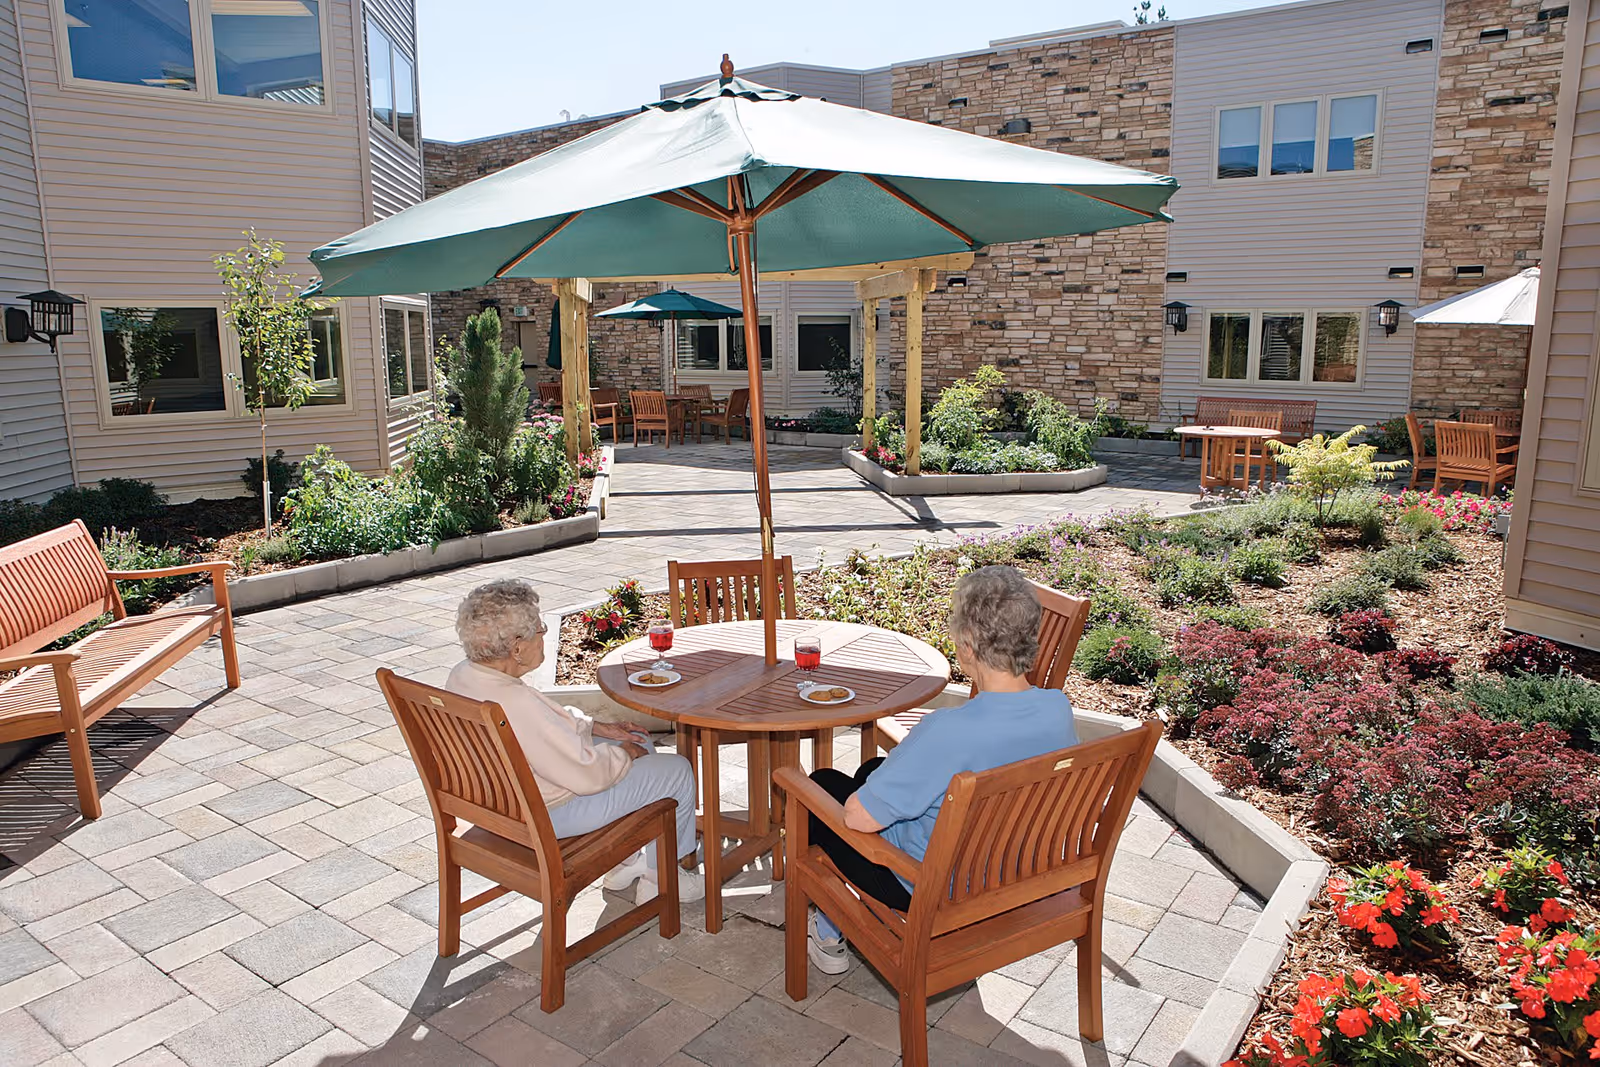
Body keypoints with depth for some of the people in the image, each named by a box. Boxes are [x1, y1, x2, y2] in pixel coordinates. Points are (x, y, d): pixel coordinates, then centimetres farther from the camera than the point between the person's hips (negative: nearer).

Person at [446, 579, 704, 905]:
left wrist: (598, 727, 6)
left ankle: (623, 861, 32)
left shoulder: (462, 674, -6)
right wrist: (623, 755, -9)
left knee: (638, 743, 23)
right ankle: (659, 880, 21)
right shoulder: (515, 702, -36)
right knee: (676, 771, 1)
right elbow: (587, 775, -28)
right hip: (546, 815, -10)